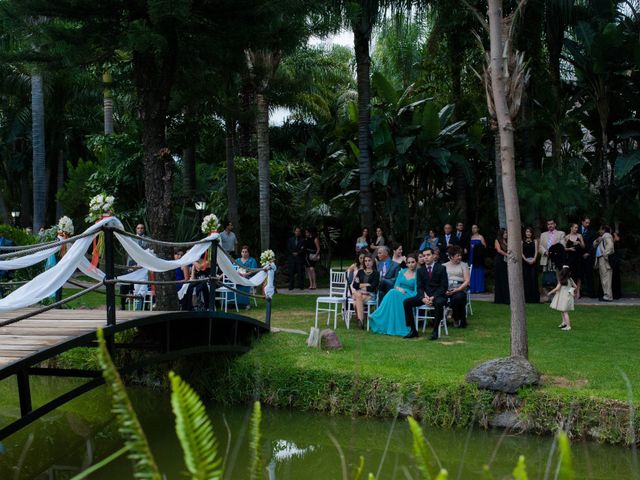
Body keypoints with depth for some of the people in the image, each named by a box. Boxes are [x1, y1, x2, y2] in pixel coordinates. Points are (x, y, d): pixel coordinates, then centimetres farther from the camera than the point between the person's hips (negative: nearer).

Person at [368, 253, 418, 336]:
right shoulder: (402, 272, 16)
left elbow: (416, 291, -6)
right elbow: (396, 285, 11)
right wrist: (399, 288, -12)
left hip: (409, 296, -3)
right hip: (398, 293, 4)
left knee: (394, 293, -33)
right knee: (393, 292, -32)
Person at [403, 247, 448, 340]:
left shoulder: (441, 268, 0)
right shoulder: (420, 271, 11)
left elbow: (444, 286, -6)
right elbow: (419, 287, 4)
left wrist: (433, 297, -19)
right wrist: (423, 298, -18)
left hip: (438, 296, -4)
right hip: (425, 295, 4)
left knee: (439, 303, -40)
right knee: (406, 302, -17)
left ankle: (435, 331, -28)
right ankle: (413, 330, -11)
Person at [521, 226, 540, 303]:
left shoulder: (535, 241, 11)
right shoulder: (522, 241, 10)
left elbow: (536, 251, 3)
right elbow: (521, 252, 3)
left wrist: (534, 259, -12)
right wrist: (526, 259, -10)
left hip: (533, 261, 0)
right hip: (525, 262, 0)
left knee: (533, 278, -4)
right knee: (526, 279, -3)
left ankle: (534, 298, -2)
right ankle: (526, 298, -1)